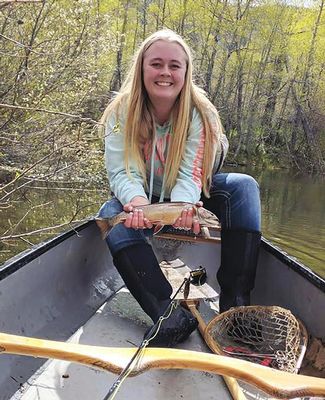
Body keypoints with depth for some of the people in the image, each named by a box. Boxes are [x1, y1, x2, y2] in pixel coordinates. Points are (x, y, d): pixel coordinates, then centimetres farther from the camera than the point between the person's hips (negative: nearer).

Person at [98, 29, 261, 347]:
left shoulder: (201, 114, -14)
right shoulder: (121, 112, -13)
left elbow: (189, 176, -22)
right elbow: (121, 172, -20)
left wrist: (183, 204, -46)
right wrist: (136, 201, -44)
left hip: (186, 197, 1)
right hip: (139, 199, 0)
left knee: (244, 187, -24)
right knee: (112, 216, -34)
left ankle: (235, 302, -31)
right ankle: (170, 315, -40)